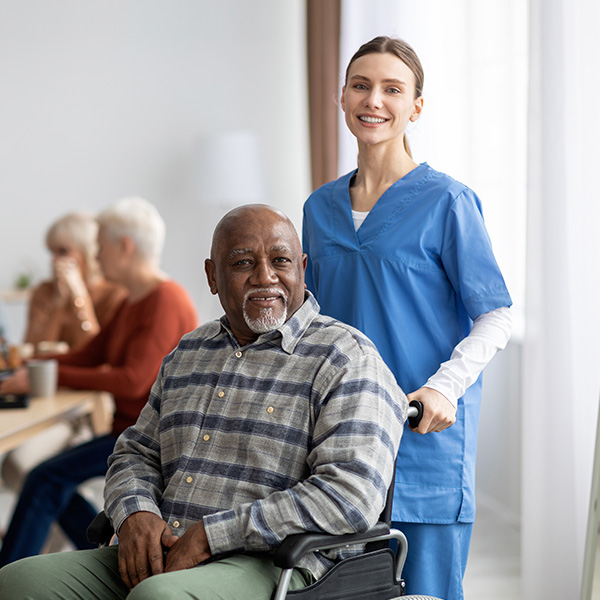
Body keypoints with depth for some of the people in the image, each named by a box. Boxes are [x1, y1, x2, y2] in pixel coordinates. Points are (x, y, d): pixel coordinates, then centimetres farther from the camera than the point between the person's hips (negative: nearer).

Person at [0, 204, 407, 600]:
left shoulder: (347, 361, -3)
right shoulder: (189, 353, 19)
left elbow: (352, 498, -15)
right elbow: (137, 454, 24)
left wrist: (209, 535, -16)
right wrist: (135, 515, -1)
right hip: (161, 559, 7)